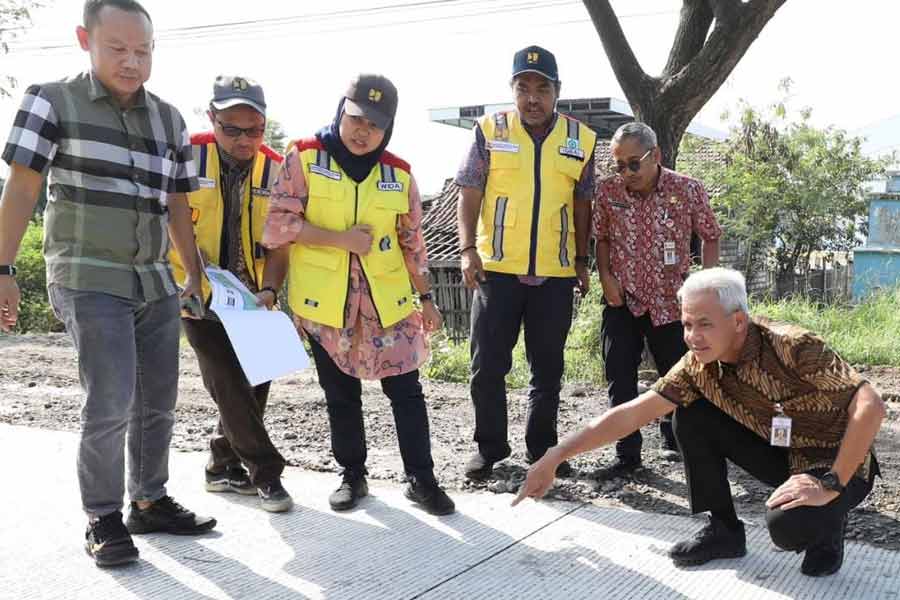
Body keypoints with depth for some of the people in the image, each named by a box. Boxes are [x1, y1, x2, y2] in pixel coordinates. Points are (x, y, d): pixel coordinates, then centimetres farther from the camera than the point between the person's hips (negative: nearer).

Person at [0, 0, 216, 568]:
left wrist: (194, 275, 13)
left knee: (158, 403, 10)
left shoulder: (169, 119, 7)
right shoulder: (52, 101, -4)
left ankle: (150, 501, 26)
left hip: (155, 282, 5)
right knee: (111, 403, -11)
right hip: (89, 280, -5)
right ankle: (103, 519, 6)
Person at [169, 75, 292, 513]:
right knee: (230, 387, -6)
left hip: (250, 300, 4)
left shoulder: (275, 170, -5)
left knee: (253, 383, 9)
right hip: (197, 296, -4)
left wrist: (268, 290, -19)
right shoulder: (187, 157, -12)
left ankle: (223, 467, 28)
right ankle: (265, 472, 6)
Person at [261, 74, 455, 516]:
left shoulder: (398, 174, 4)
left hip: (387, 301, 2)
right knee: (341, 395, 11)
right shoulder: (303, 158, -4)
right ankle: (352, 475, 27)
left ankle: (421, 478, 15)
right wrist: (341, 239, -15)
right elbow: (278, 225, -9)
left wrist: (426, 297, 10)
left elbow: (412, 241, 10)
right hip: (324, 302, -1)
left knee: (406, 391, 2)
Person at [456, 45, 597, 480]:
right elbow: (469, 194, 0)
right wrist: (468, 249, -11)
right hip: (497, 268, -1)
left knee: (548, 368, 11)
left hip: (555, 273, 2)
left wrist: (582, 260, 11)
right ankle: (489, 447, 20)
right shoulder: (489, 131, 0)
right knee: (488, 365, 3)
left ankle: (542, 447, 26)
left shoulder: (580, 139, 6)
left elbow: (582, 204, 12)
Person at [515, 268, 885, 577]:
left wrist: (831, 484, -34)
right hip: (781, 455, 6)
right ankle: (724, 531, 3)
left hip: (836, 463, -5)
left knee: (787, 525, -34)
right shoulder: (698, 366, -13)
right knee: (692, 416, -12)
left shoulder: (793, 347, -30)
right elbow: (631, 414, -14)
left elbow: (871, 407, -34)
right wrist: (555, 457, -18)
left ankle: (826, 526, 3)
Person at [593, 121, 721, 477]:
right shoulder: (607, 191, -5)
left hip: (670, 300, -1)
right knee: (619, 378, -2)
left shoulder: (688, 190, -10)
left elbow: (710, 237, 3)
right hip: (622, 300, 1)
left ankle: (672, 439, 34)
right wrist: (605, 275, -4)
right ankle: (627, 454, 7)